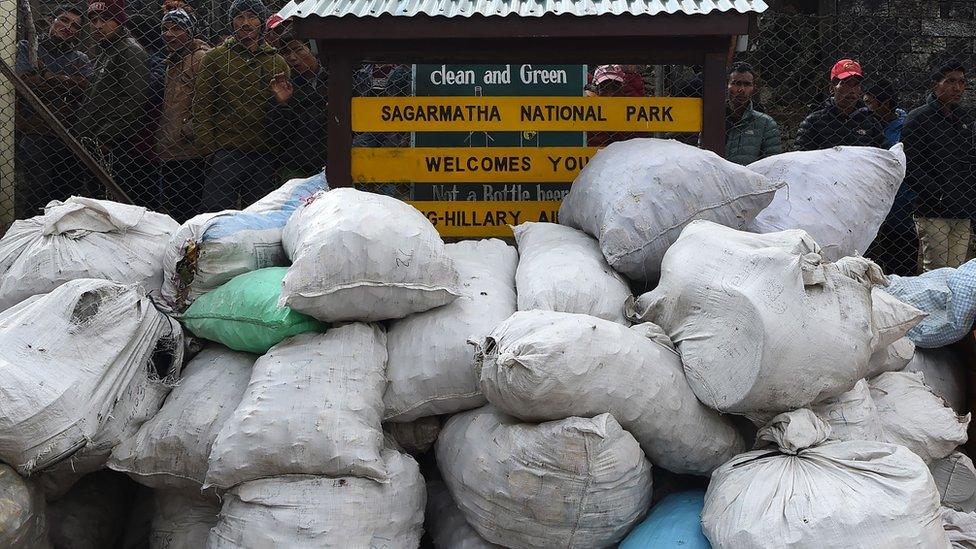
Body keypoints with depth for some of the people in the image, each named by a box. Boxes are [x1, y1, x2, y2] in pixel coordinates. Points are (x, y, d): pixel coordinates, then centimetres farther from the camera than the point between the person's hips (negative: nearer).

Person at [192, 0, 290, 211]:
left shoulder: (278, 63, 12)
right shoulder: (215, 58, 6)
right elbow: (202, 108, 2)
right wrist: (209, 149, -6)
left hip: (264, 157, 2)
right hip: (224, 153, -2)